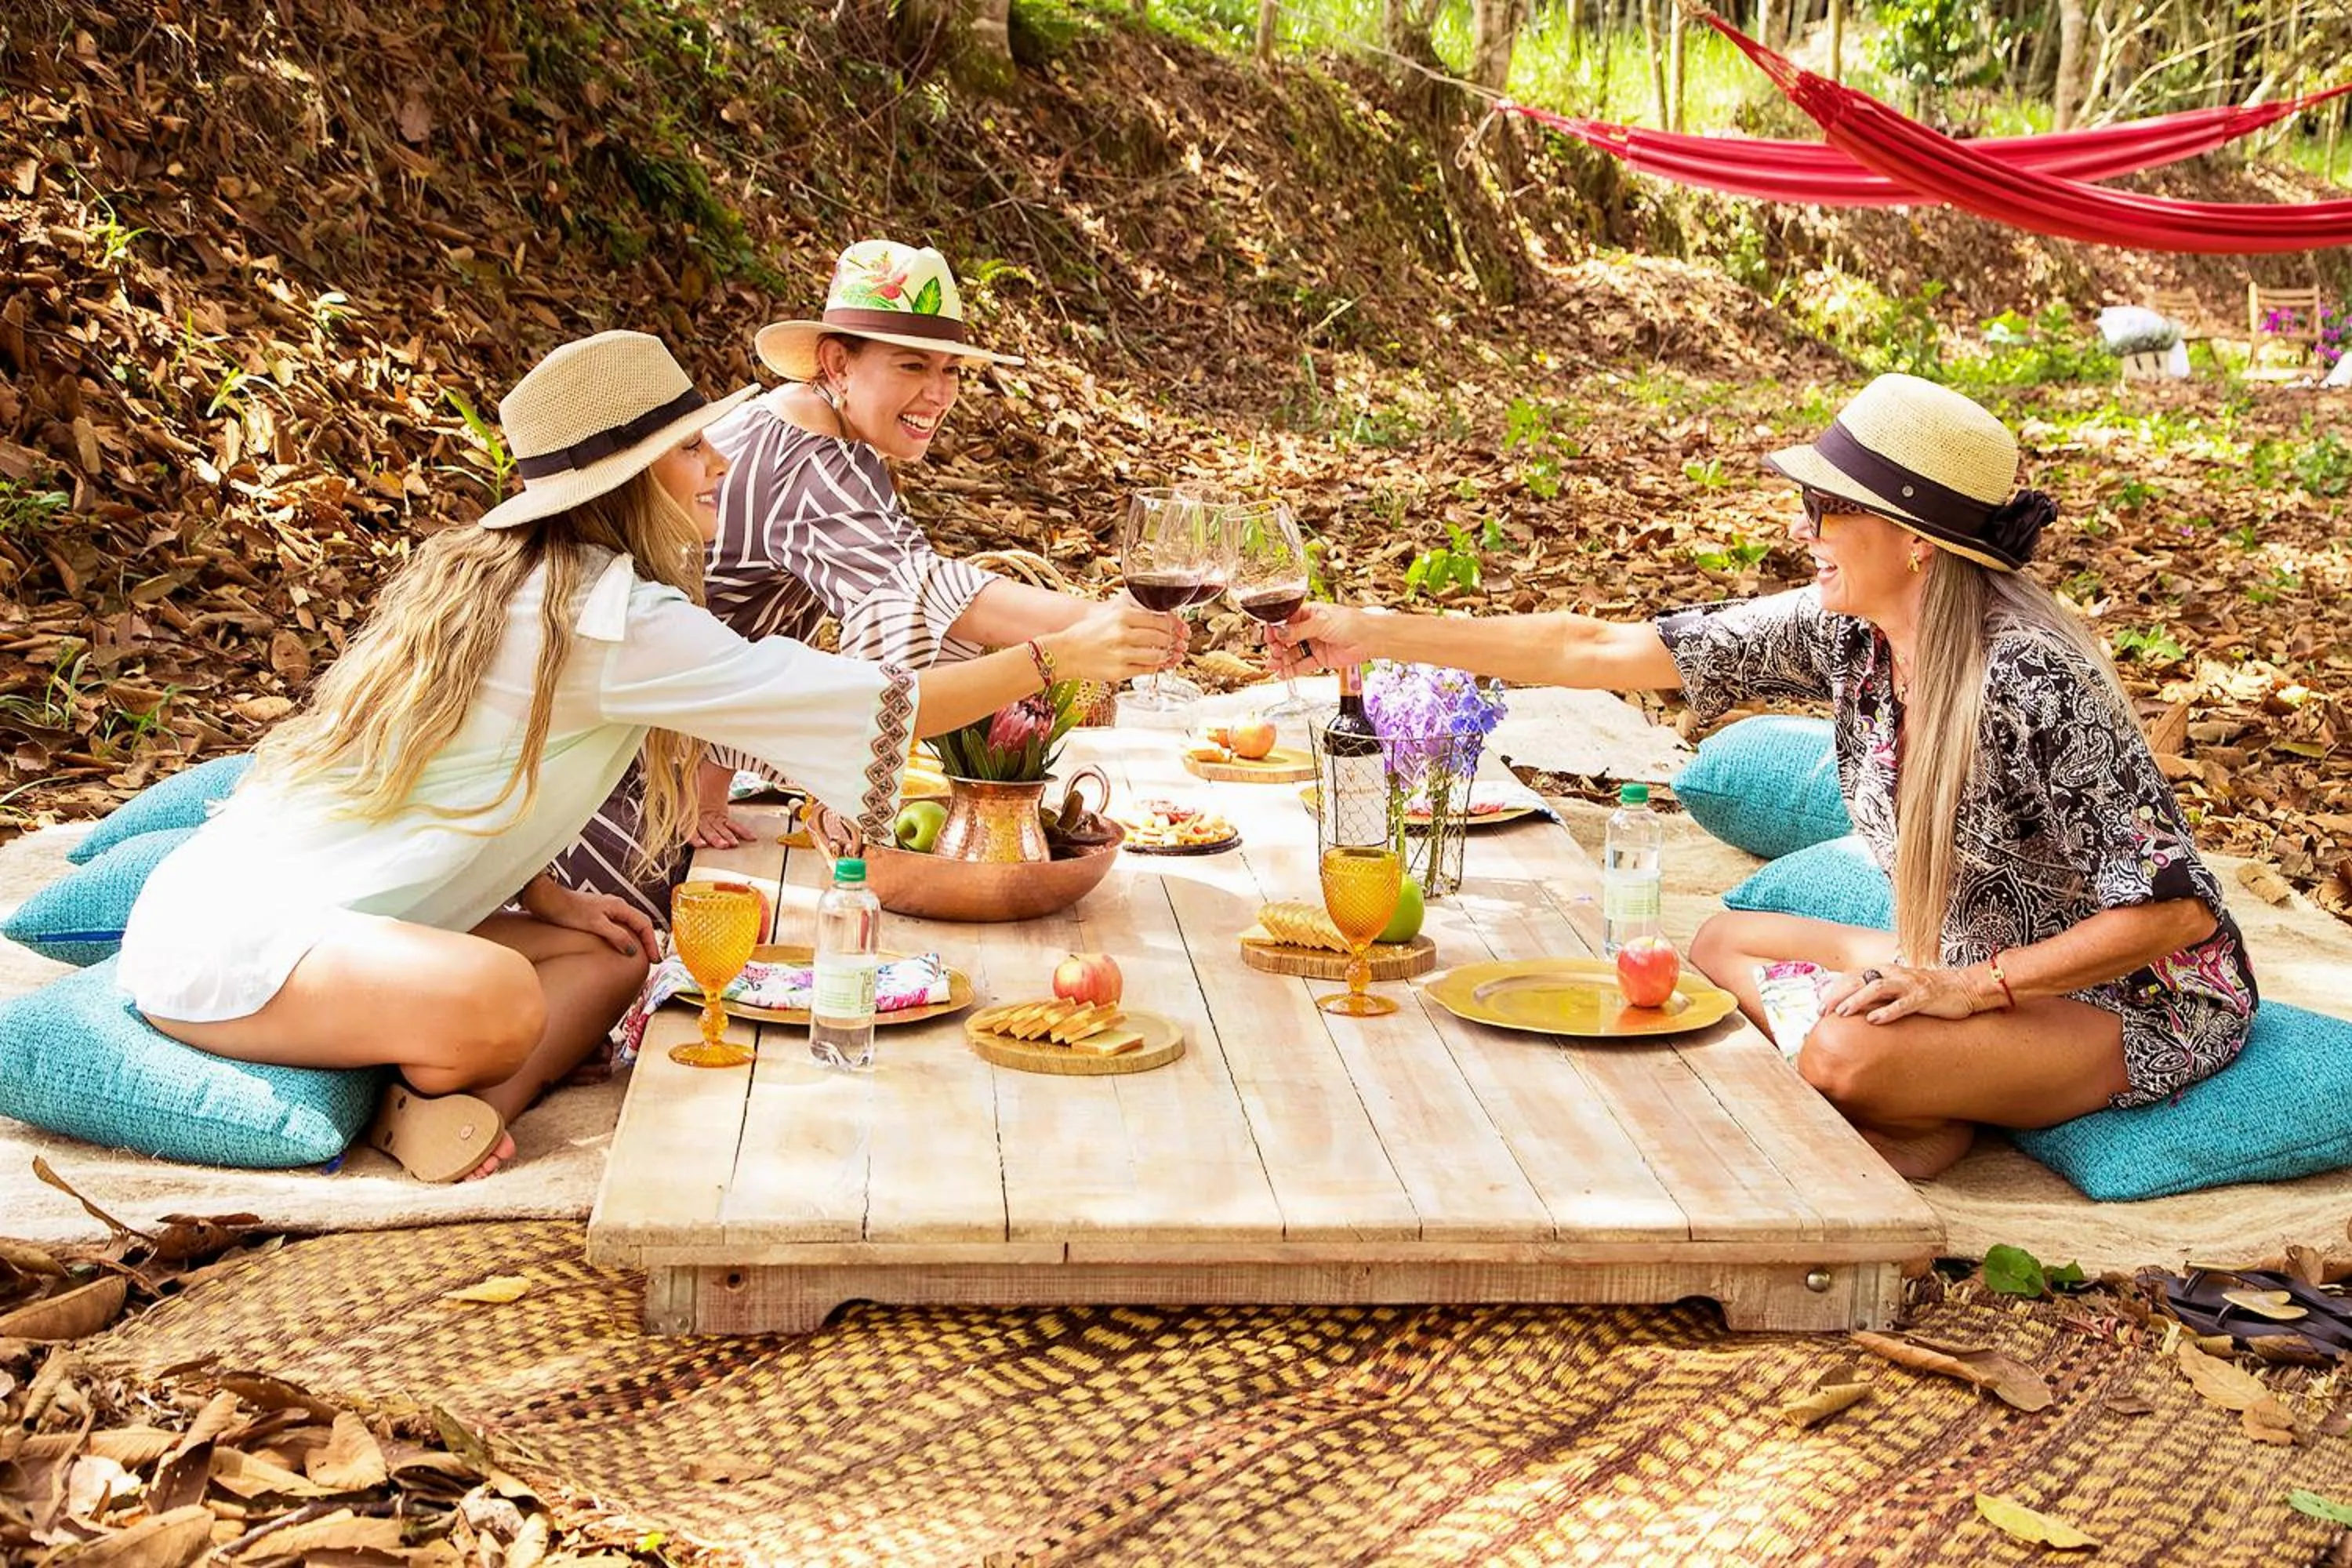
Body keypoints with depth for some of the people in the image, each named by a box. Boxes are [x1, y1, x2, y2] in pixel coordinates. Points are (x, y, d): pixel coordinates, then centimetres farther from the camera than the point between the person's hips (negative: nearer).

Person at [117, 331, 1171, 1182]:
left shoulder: (489, 569, 10)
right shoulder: (609, 613, -19)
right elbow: (864, 709, -18)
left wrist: (546, 897, 6)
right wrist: (1057, 658, -12)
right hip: (225, 936, -10)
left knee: (608, 955, 6)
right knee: (496, 1002, -35)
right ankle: (443, 1089, -4)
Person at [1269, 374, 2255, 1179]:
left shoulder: (2026, 678, -30)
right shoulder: (1846, 632, -9)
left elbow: (2173, 909, -26)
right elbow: (1599, 651, -7)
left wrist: (1970, 987, -30)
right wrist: (1372, 634, -7)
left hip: (2133, 999, -8)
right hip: (1967, 961, 8)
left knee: (1847, 1054, -32)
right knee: (1720, 949, 7)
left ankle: (1930, 1124, 0)